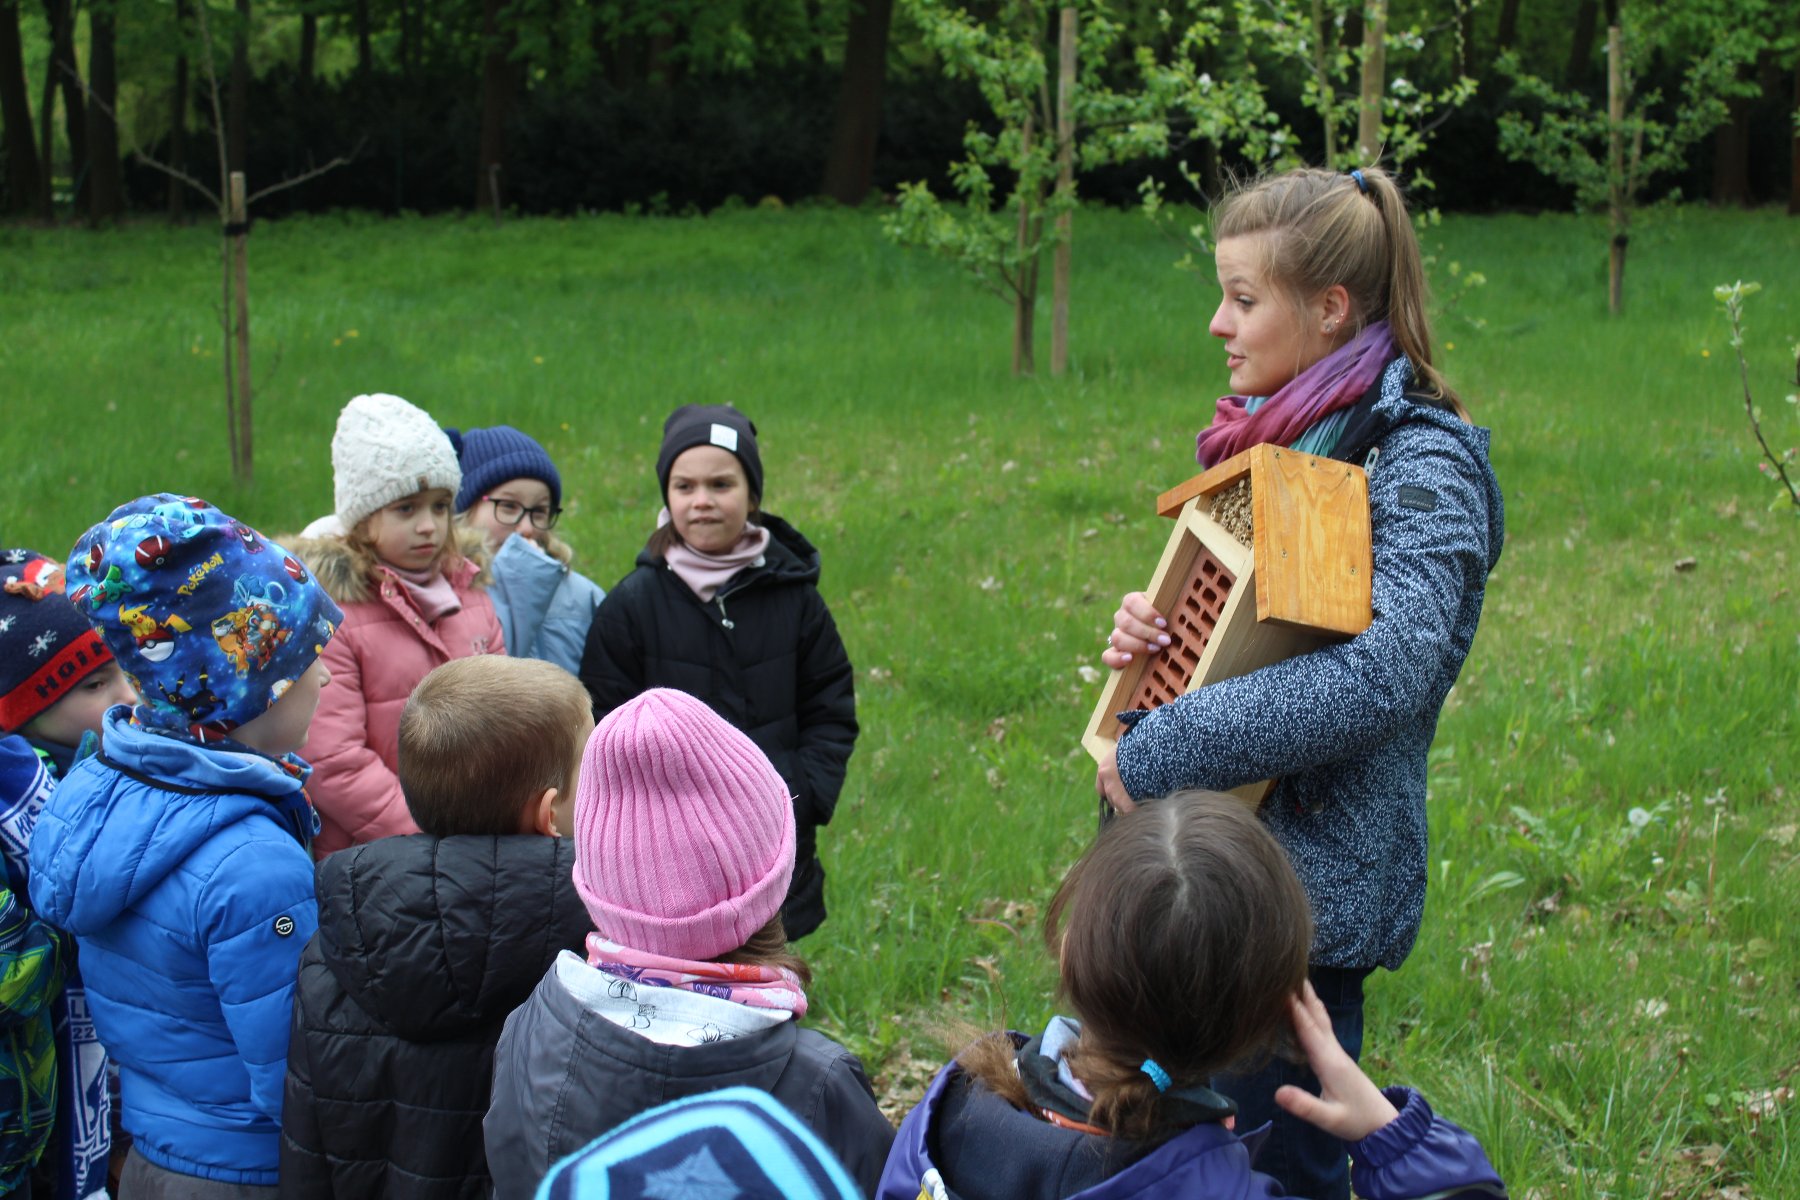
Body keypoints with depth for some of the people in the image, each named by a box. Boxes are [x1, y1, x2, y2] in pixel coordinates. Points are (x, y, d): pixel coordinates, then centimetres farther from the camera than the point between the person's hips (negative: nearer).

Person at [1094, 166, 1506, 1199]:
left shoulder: (1421, 466, -17)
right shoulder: (1279, 436, 10)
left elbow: (1384, 673, -33)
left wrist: (1160, 752, -28)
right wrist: (1148, 629, -3)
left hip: (1309, 882, -8)